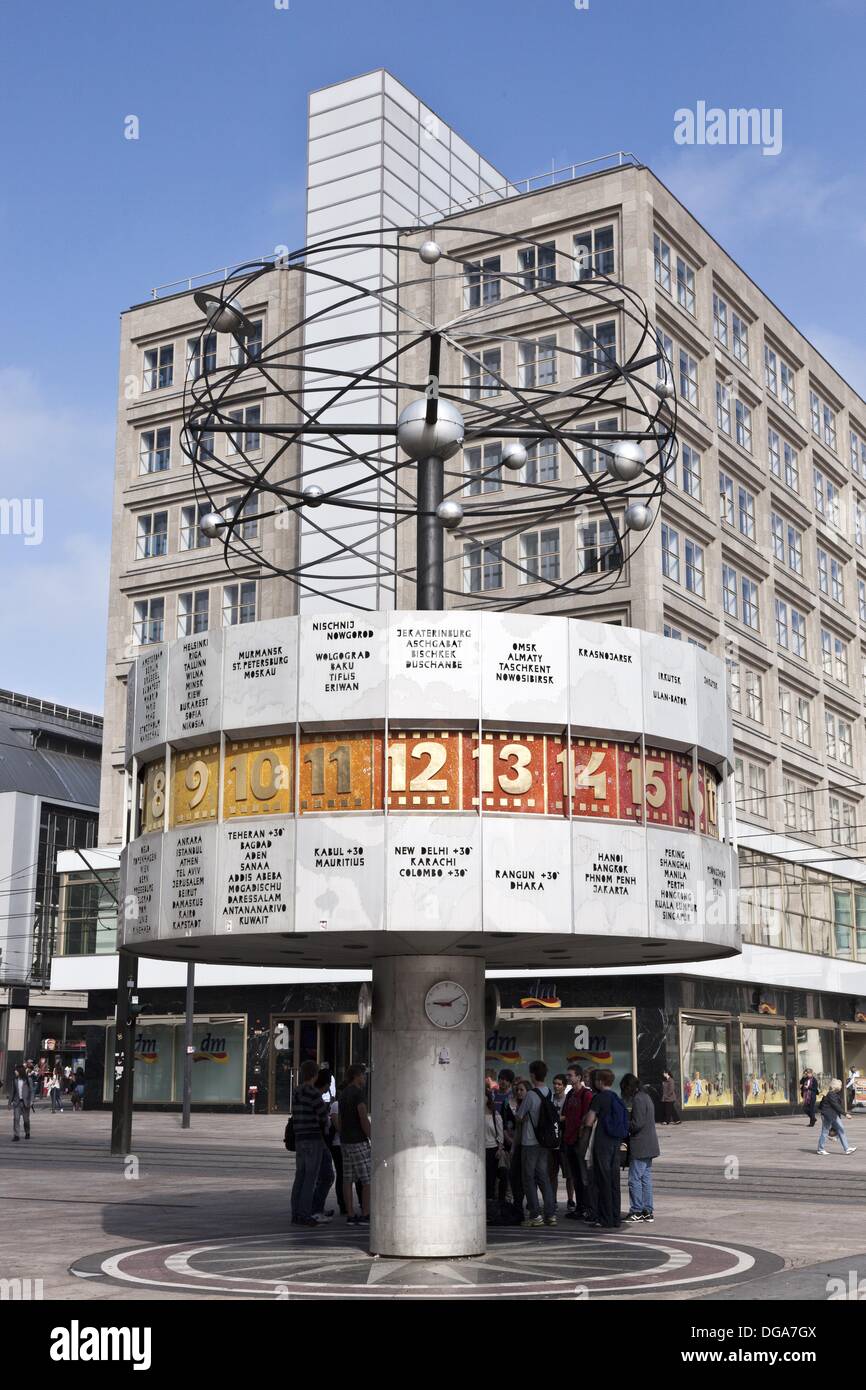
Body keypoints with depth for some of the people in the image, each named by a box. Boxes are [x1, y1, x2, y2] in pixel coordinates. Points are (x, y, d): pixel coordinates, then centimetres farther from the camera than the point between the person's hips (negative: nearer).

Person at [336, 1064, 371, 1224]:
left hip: (345, 1141, 9)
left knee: (348, 1179, 6)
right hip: (359, 1141, -9)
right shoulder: (358, 1092, -13)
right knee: (369, 1180, -4)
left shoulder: (343, 1094, 14)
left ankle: (350, 1215, 5)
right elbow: (364, 1119, -19)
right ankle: (365, 1215, -6)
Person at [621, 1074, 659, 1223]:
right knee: (646, 1178, 12)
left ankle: (636, 1211, -2)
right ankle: (647, 1212, 14)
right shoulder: (646, 1097, 15)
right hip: (649, 1146, 10)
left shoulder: (638, 1100, -16)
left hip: (640, 1146, -10)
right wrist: (627, 1124, 13)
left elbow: (637, 1124, -20)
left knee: (635, 1179, -4)